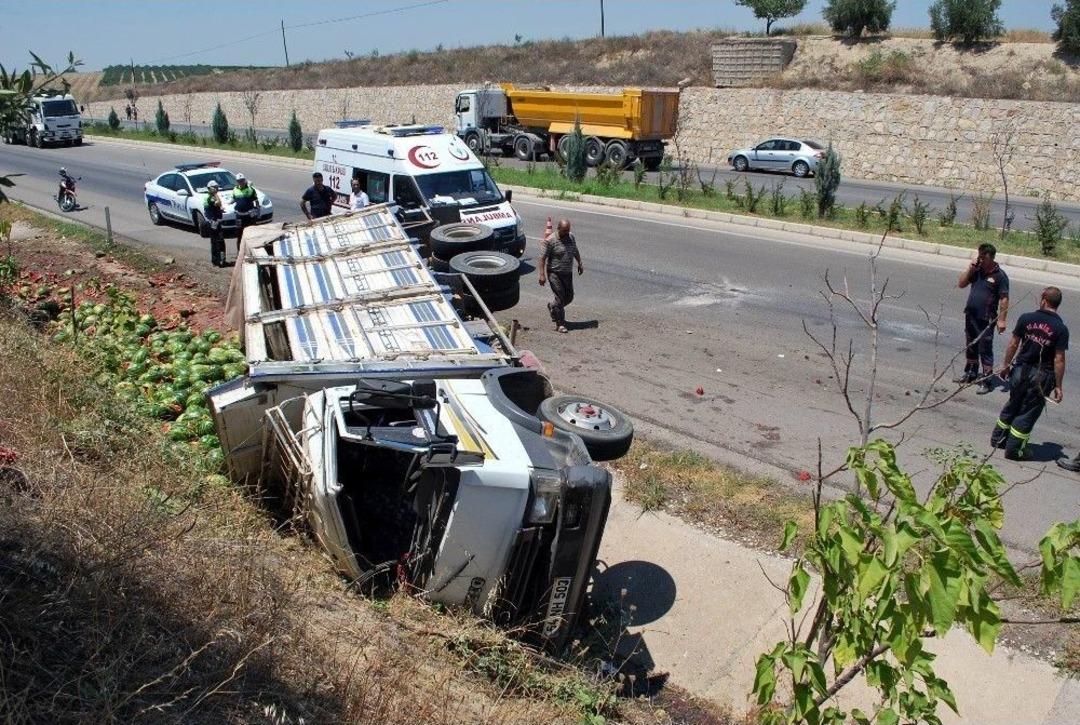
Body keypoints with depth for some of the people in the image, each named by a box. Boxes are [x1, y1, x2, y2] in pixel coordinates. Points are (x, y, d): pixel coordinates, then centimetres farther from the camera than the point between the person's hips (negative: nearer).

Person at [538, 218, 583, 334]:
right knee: (560, 298, -10)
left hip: (568, 273, 7)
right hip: (554, 273, -6)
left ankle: (552, 307, 38)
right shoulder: (550, 241, -15)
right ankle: (560, 324, -1)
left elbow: (575, 251, 23)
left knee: (569, 297, 11)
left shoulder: (571, 237, 5)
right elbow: (542, 258, -16)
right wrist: (542, 275, -21)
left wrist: (580, 263, 21)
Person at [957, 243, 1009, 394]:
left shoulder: (1000, 275, -11)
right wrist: (970, 268, -6)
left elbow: (1004, 299, -12)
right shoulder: (976, 271, 6)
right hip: (970, 317, 6)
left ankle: (987, 381, 2)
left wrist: (1001, 320, -16)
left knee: (985, 350, -3)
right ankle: (970, 373, 34)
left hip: (986, 320, -6)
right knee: (971, 347, 19)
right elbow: (961, 284, 4)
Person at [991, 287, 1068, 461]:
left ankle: (998, 438, 32)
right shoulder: (1061, 329, -13)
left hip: (1021, 370, 3)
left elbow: (1013, 344, -1)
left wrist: (1006, 365, 13)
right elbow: (1059, 360, -13)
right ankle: (1014, 450, 14)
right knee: (1028, 412, 8)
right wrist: (1058, 386, -6)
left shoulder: (1026, 318, -7)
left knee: (1013, 405, 21)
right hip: (1042, 377, -3)